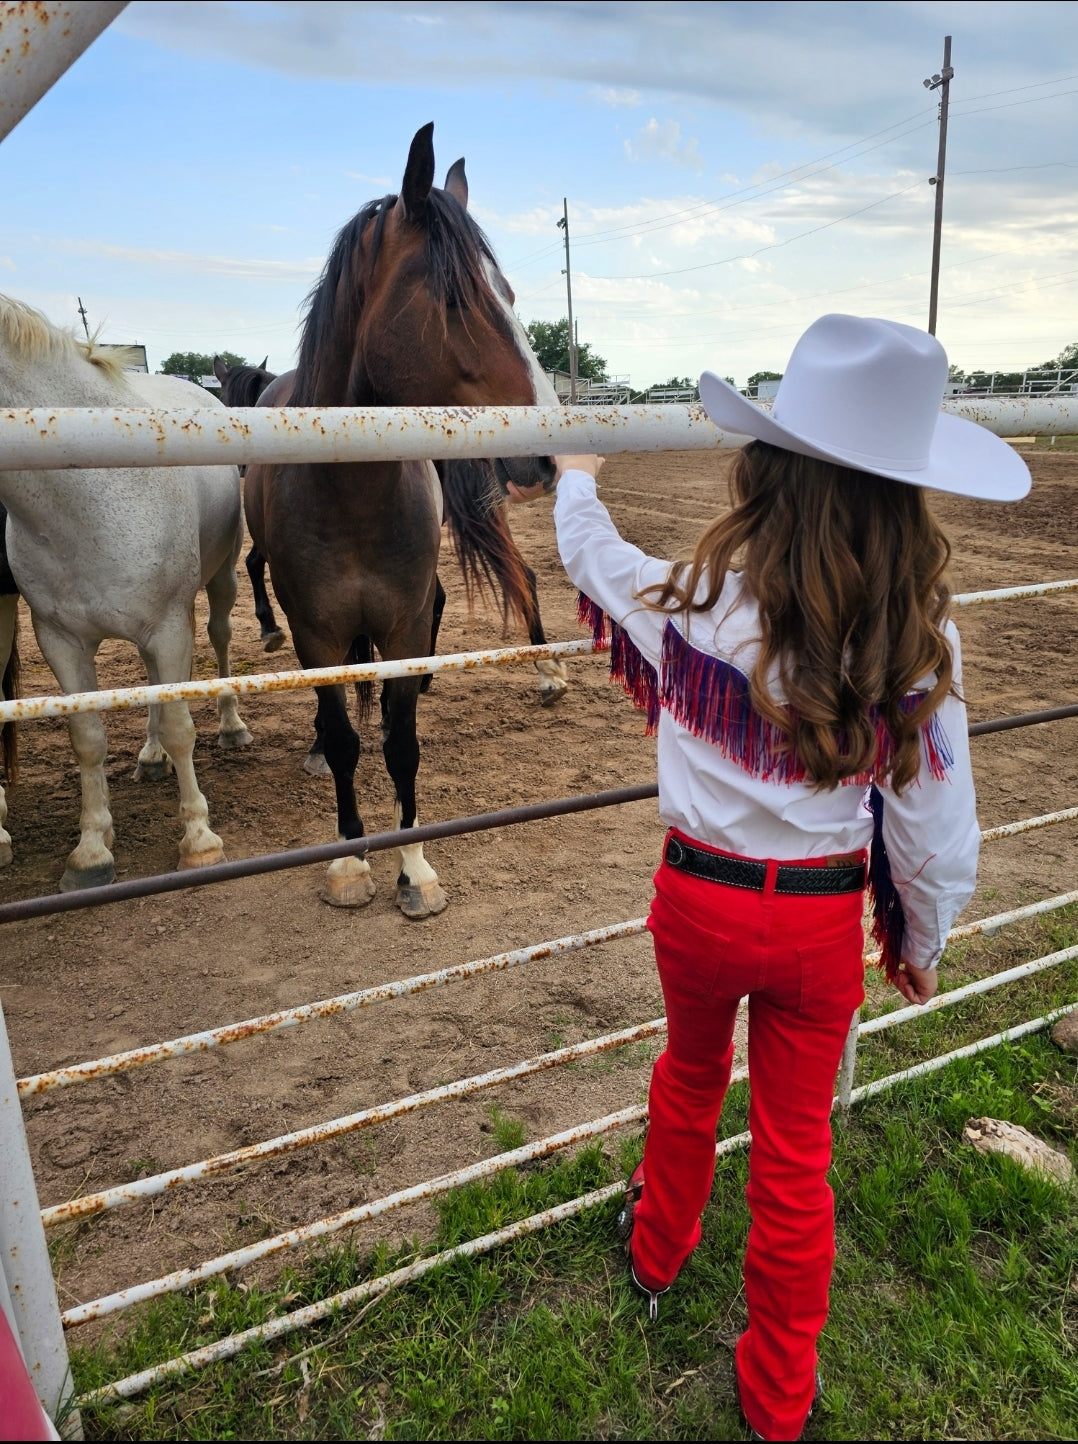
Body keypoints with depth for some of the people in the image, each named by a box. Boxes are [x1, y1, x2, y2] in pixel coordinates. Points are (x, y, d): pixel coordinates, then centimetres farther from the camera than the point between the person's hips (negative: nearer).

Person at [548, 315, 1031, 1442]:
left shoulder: (694, 602, -18)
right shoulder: (915, 640, -14)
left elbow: (594, 555, 4)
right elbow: (935, 828, -9)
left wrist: (576, 480, 25)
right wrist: (921, 940, 10)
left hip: (699, 896, 0)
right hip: (824, 922, 1)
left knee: (690, 1077, 29)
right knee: (797, 1150, 17)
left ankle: (658, 1251, 57)